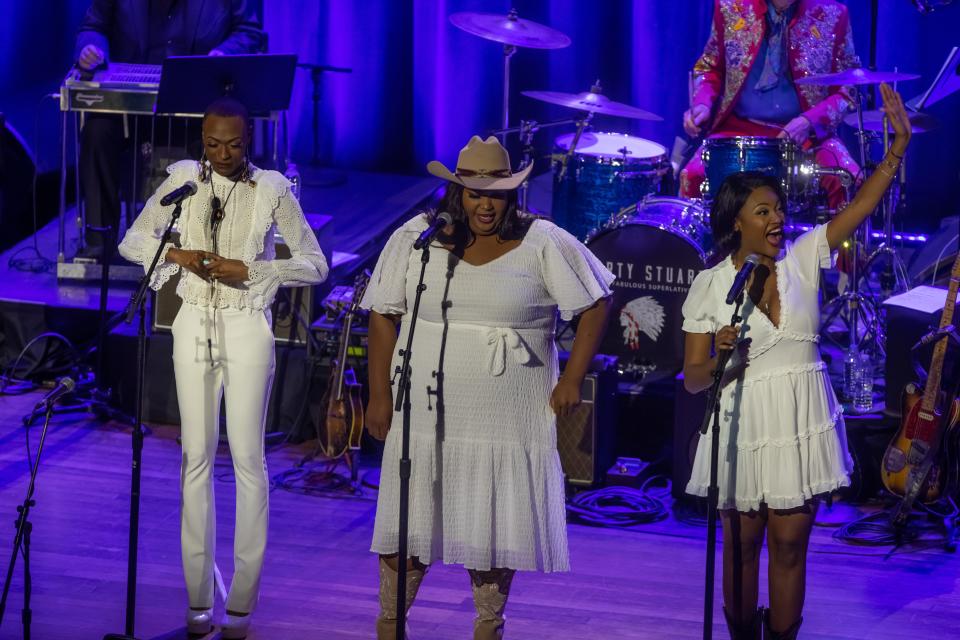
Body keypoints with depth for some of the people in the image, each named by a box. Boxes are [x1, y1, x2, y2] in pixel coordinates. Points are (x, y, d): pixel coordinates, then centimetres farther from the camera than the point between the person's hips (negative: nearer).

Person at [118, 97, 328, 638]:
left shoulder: (272, 189, -4)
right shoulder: (184, 179, 3)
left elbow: (315, 264, -3)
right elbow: (132, 241, 9)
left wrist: (248, 270, -14)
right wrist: (175, 254, -11)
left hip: (246, 327, -3)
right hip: (194, 325, 3)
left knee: (248, 457, -3)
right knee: (197, 456, 4)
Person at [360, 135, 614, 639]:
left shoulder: (543, 244, -3)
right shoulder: (416, 238, 0)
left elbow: (594, 304, 3)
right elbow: (383, 316, 3)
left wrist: (573, 378, -3)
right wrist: (380, 396, -1)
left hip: (508, 421, -1)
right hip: (428, 414, 1)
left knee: (496, 527, 5)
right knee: (408, 523, 5)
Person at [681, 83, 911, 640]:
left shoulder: (802, 259, 0)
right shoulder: (710, 286, -5)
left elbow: (861, 206, -9)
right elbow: (693, 379, -3)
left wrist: (899, 146, -20)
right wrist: (718, 360, -25)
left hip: (803, 426, 1)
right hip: (744, 427, -1)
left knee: (790, 545, 5)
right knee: (741, 546, 8)